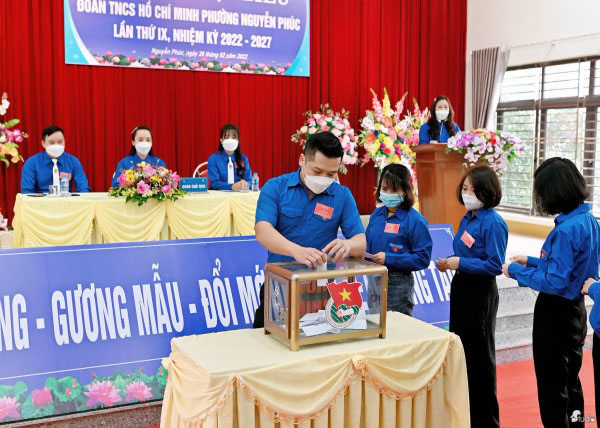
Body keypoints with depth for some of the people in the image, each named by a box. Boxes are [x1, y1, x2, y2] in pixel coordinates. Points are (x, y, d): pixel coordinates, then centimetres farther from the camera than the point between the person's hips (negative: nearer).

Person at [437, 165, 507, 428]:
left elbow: (496, 266, -20)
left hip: (480, 294, -8)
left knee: (480, 356, 5)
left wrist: (460, 263, -22)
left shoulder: (493, 224, -17)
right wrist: (448, 264, -2)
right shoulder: (467, 219, 7)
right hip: (460, 288, 9)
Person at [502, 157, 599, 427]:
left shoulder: (567, 229, -26)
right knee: (571, 381, 23)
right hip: (575, 310, 9)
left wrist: (516, 271, -14)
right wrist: (532, 261, 13)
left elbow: (554, 282, -26)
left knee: (552, 386, 6)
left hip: (556, 314, -9)